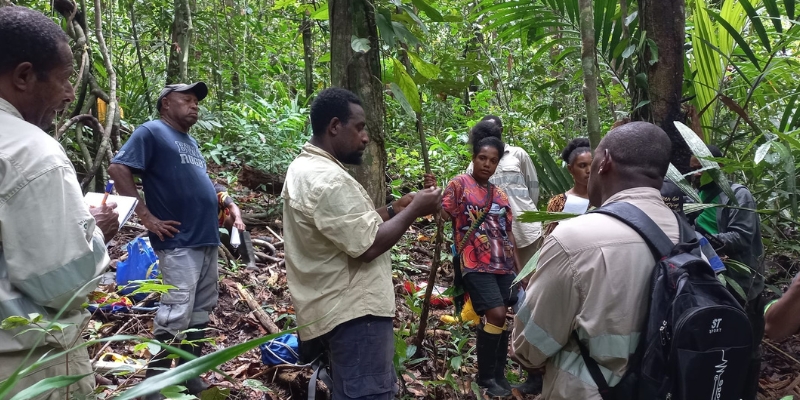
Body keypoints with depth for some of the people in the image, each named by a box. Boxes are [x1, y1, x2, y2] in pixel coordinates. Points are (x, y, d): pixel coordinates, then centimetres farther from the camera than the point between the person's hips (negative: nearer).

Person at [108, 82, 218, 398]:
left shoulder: (190, 142, 21)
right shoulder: (152, 132, -4)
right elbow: (118, 169, -14)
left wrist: (221, 199, 12)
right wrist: (147, 217, -17)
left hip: (207, 239, 9)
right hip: (180, 242, -9)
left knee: (201, 311, 13)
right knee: (175, 314, -9)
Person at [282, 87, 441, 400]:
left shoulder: (306, 167, 13)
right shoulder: (328, 179, -23)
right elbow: (369, 245, -24)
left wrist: (395, 208, 8)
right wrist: (414, 210, -12)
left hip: (339, 308, 11)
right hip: (353, 312, -11)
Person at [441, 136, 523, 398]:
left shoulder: (500, 195, 16)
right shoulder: (459, 184, 0)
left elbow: (508, 234, 18)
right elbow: (443, 214, -12)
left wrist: (519, 268, 15)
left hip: (503, 265, 6)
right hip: (476, 264, -6)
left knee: (500, 318, 6)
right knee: (496, 314, -16)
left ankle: (498, 375, 21)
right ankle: (485, 377, 2)